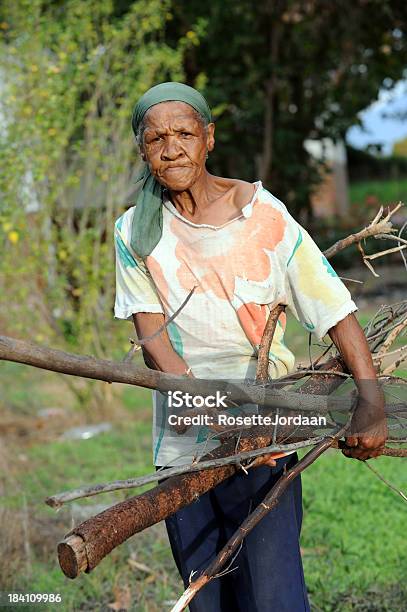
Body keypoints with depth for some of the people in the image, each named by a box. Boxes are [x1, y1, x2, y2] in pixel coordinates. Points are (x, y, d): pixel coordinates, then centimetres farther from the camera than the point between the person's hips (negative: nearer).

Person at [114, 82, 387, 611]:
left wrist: (371, 401, -21)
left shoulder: (263, 216, -7)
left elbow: (336, 309, -7)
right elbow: (153, 339, -8)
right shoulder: (135, 232, 0)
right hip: (181, 444, 3)